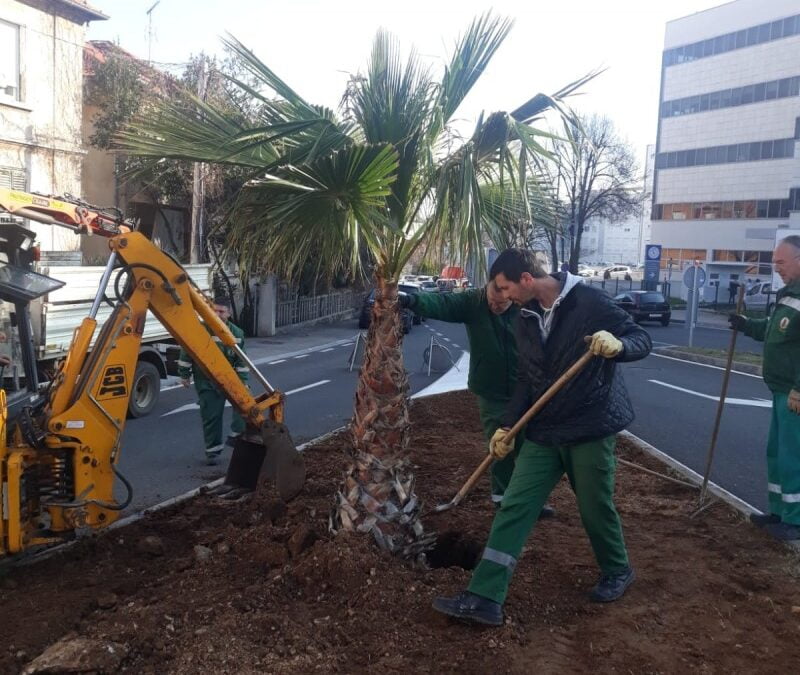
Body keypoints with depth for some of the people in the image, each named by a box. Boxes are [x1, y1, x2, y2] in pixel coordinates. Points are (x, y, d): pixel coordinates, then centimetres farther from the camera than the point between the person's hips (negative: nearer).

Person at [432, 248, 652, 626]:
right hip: (544, 431, 6)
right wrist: (507, 427, 7)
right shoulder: (527, 319, 6)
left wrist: (618, 345, -33)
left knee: (596, 508, 10)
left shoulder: (589, 302, -13)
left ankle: (617, 572, 41)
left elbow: (642, 340, -10)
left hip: (590, 429, -5)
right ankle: (484, 599, 2)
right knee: (514, 507, -1)